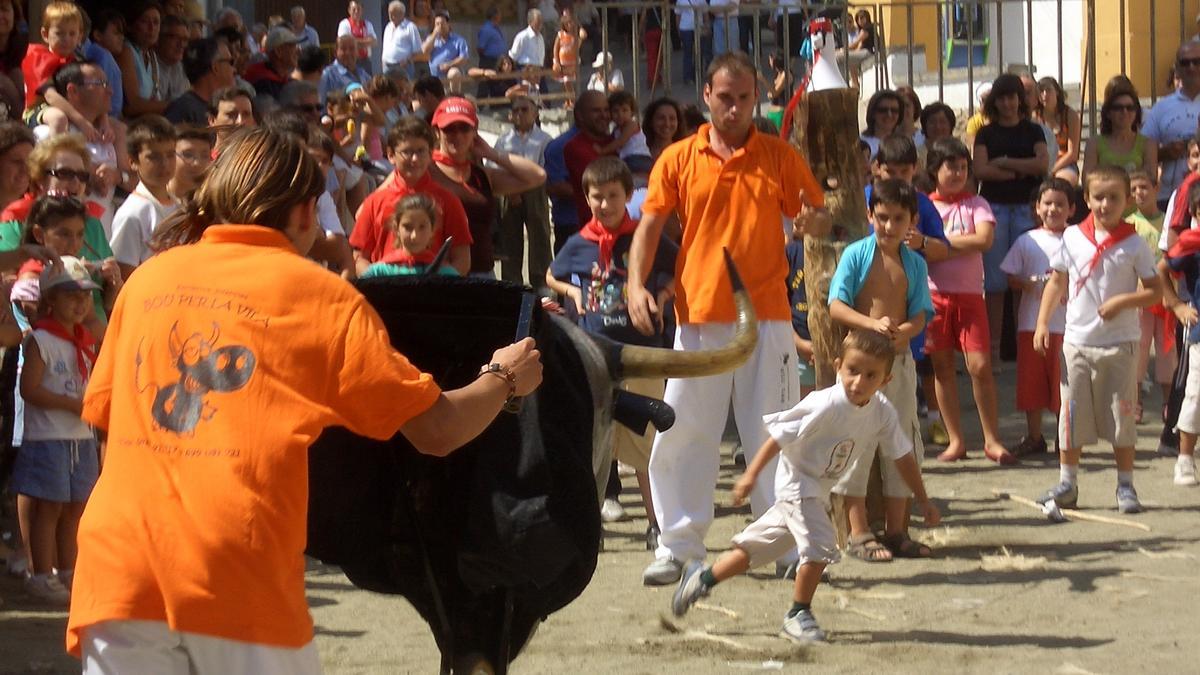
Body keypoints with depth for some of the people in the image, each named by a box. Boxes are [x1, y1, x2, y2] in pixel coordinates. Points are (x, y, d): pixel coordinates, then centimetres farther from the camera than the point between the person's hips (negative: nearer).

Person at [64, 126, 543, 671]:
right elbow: (437, 431, 5)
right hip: (236, 575, -3)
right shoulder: (321, 294, 4)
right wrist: (505, 378, 23)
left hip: (116, 563, 3)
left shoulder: (148, 278, 14)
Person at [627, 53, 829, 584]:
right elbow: (650, 225, 4)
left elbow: (820, 218, 8)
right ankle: (679, 545, 10)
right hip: (698, 317, 1)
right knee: (682, 435, 2)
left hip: (766, 317, -1)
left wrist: (812, 221, -17)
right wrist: (636, 285, -11)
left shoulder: (780, 157, 5)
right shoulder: (678, 159, 5)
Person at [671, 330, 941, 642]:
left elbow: (902, 456, 2)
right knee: (820, 546, -20)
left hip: (818, 489, 7)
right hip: (796, 480, -7)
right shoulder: (825, 405, -29)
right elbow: (780, 435, -24)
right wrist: (751, 475, -25)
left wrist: (923, 501, 6)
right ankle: (798, 615, -1)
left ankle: (704, 578, 33)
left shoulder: (883, 412, -11)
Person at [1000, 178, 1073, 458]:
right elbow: (1011, 277, 8)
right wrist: (1029, 285, -12)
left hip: (1066, 324, -2)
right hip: (1031, 322, 2)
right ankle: (1034, 437, 17)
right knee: (1031, 382, 6)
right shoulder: (1027, 241, 7)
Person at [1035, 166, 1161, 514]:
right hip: (1077, 341, 2)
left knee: (1121, 416, 2)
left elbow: (1156, 291, -3)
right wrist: (1043, 322, 4)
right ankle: (1066, 484, 15)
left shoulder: (1134, 244, -4)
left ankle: (1125, 486, 12)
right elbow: (1057, 282, 12)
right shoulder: (1073, 237, 3)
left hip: (1119, 344, -2)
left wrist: (1122, 301, -18)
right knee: (1073, 416, 5)